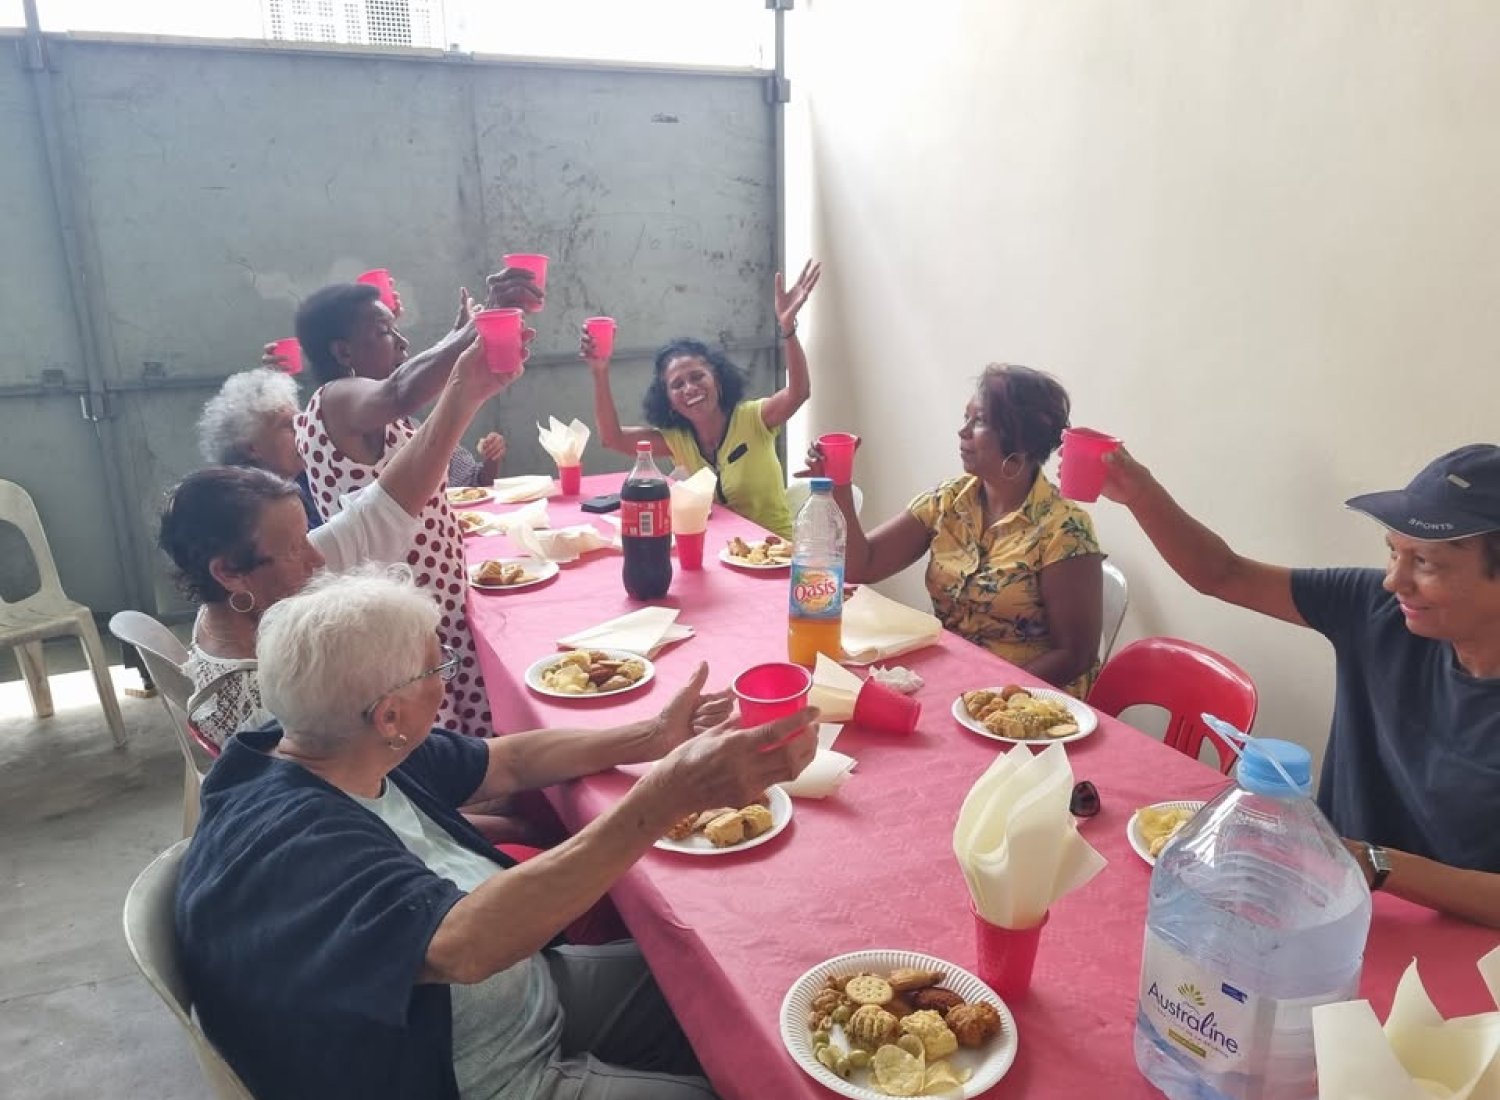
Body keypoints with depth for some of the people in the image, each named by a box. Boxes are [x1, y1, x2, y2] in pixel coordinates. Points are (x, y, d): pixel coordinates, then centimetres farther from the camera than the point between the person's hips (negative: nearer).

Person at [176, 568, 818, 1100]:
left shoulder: (365, 752, -6)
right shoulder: (285, 847, -32)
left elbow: (508, 763, 8)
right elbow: (464, 944, -46)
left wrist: (653, 739, 2)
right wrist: (671, 795, -49)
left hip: (530, 982, 8)